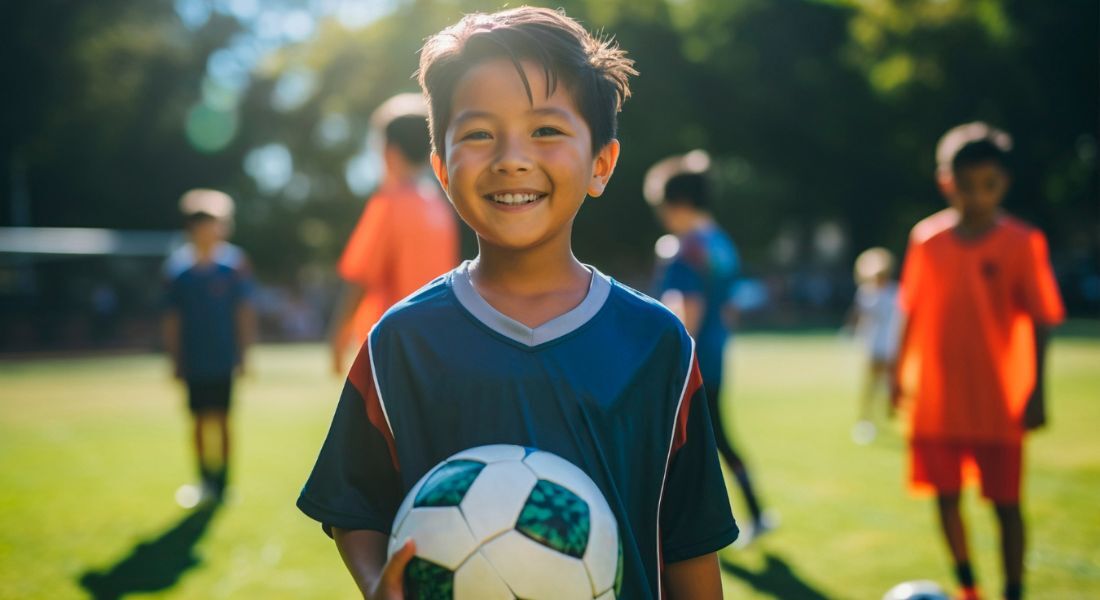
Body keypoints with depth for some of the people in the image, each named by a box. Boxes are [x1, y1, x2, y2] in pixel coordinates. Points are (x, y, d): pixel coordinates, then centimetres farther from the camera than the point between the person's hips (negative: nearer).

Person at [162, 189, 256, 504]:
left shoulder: (234, 263, -2)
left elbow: (245, 312, 1)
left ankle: (222, 482, 9)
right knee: (199, 421, 6)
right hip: (193, 360, 2)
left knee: (220, 420, 0)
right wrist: (175, 359, 5)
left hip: (223, 359, -2)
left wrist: (243, 354, -1)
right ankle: (204, 481, 17)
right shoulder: (177, 267, 2)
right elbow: (172, 319, 6)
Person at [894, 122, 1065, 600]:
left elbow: (1040, 320, -8)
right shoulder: (928, 239, 2)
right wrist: (901, 372, 12)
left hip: (999, 402, -3)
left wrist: (1036, 390, -13)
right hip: (936, 398, 3)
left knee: (1006, 503, 3)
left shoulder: (1021, 243, -8)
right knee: (946, 497, 9)